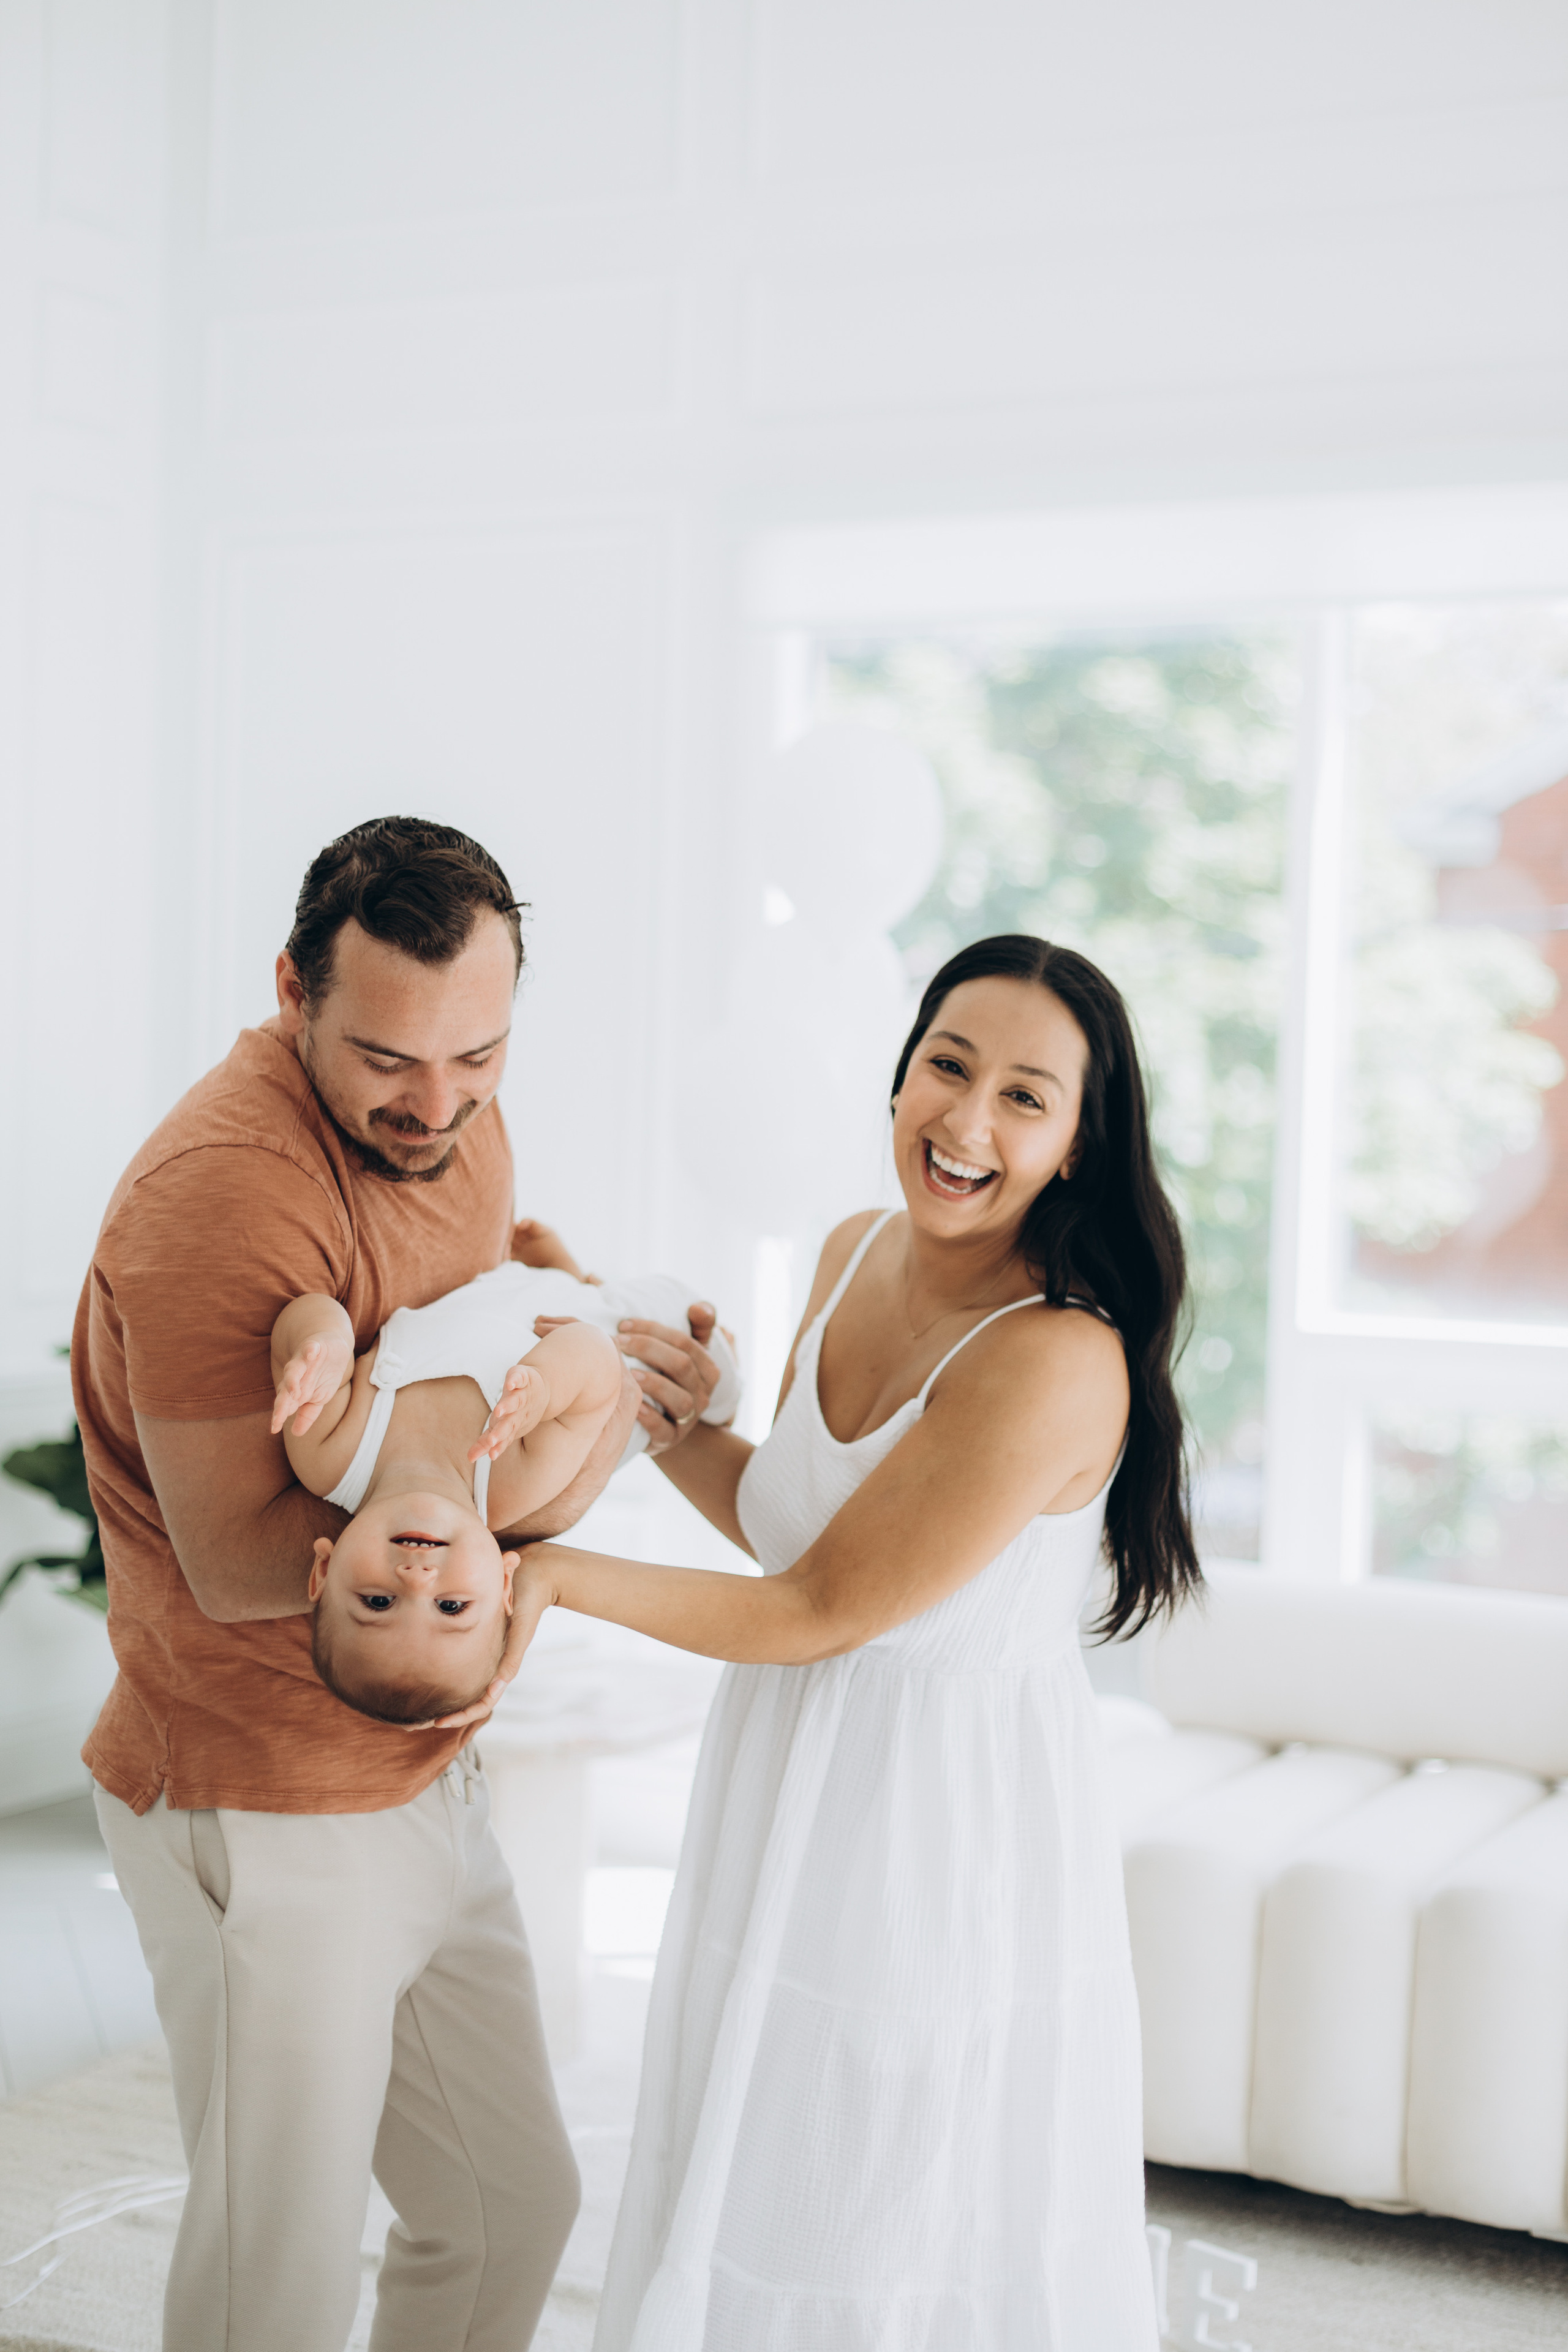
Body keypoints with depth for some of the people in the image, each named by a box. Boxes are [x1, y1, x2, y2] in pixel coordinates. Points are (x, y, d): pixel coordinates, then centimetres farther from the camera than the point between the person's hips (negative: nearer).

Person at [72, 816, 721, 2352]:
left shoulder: (455, 1119, 5)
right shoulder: (224, 1187, -24)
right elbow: (238, 1562, -27)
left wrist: (548, 1271, 2)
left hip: (419, 1780, 9)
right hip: (259, 1819, -8)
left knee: (514, 2207, 18)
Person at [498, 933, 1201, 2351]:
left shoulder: (1057, 1364, -27)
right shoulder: (859, 1254, -1)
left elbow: (821, 1612, -21)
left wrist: (562, 1574, -18)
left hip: (949, 1847, -8)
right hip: (794, 1816, 8)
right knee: (747, 2237, 23)